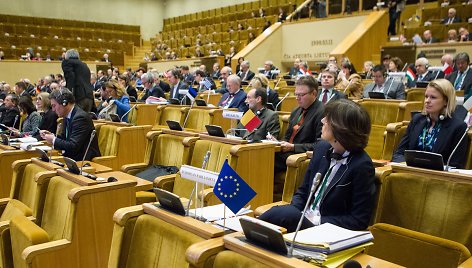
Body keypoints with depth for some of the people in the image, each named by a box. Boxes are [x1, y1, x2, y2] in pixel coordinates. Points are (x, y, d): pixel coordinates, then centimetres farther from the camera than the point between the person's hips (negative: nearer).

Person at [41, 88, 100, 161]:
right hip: (72, 156, 8)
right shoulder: (67, 116, 9)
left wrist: (54, 140, -14)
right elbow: (64, 137, 19)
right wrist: (52, 136, 1)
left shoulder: (80, 117, -19)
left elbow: (73, 146, -24)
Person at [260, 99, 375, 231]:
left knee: (279, 214, -30)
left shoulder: (362, 166, -15)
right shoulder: (322, 147, 5)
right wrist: (293, 212, -7)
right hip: (304, 217, 6)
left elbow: (359, 221, -12)